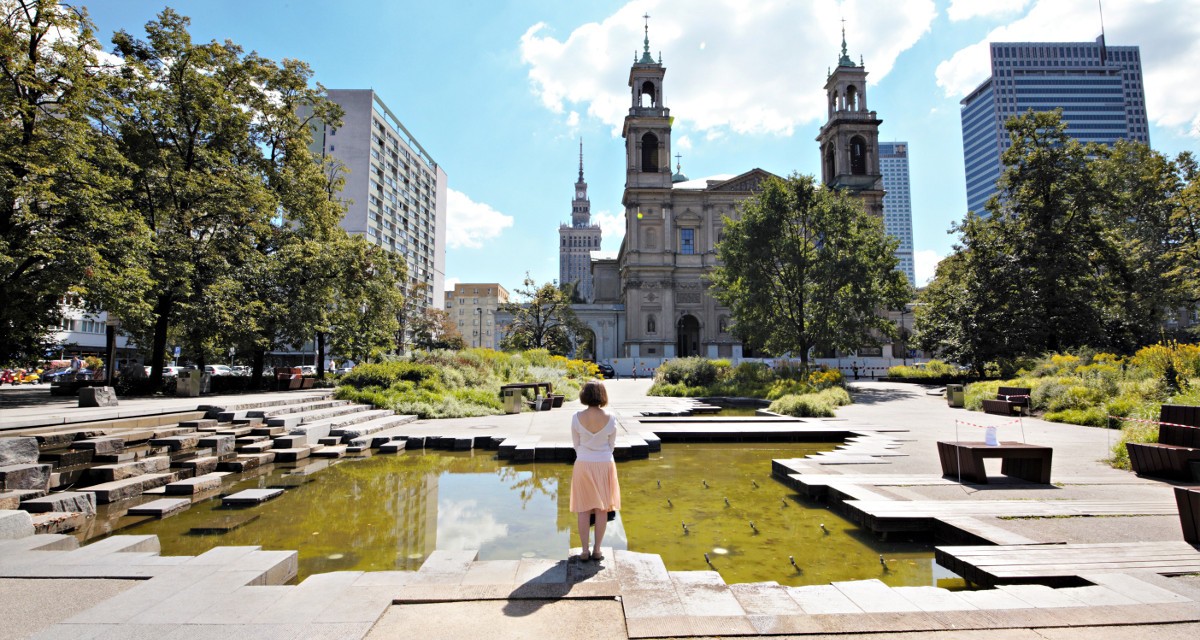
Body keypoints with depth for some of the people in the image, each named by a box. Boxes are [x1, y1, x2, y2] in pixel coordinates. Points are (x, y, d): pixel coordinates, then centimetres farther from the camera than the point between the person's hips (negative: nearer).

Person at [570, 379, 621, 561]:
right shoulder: (610, 419, -13)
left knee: (584, 509, 11)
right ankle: (597, 550, 18)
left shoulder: (577, 418, -14)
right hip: (605, 465, 0)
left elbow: (576, 444, -1)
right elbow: (611, 444, 0)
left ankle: (584, 551, 16)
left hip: (583, 465, 0)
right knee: (602, 509, 11)